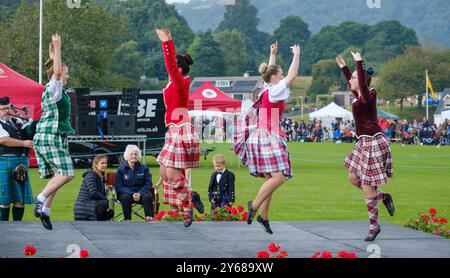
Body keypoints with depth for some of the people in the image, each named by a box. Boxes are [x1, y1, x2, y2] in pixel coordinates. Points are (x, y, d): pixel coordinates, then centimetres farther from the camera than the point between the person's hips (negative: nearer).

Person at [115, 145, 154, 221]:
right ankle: (127, 220, -35)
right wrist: (132, 194, -18)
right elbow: (119, 186, -3)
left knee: (147, 197, -31)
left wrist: (140, 193, -16)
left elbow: (148, 184, 3)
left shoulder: (144, 168, 6)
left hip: (141, 193, 1)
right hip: (127, 193, -1)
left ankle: (150, 219, -40)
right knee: (126, 197, -35)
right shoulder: (121, 169, 2)